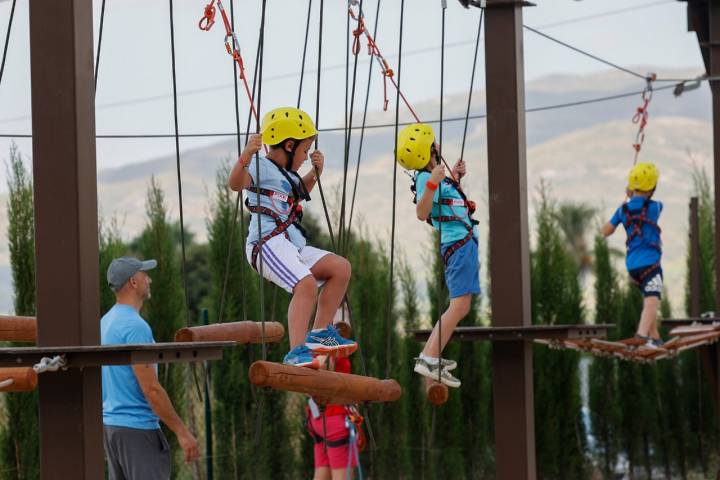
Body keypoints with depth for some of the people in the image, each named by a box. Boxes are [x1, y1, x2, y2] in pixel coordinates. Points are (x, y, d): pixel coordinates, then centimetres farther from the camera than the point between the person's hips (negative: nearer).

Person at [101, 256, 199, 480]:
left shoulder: (106, 322, 13)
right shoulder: (135, 327, -17)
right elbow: (150, 388, -20)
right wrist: (181, 431, -16)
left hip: (110, 425, 10)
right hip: (138, 428, -10)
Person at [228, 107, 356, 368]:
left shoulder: (287, 175, 27)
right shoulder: (262, 167, -4)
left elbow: (300, 192, 50)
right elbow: (236, 183, -25)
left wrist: (315, 171, 35)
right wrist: (246, 155, -40)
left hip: (293, 247, 10)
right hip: (268, 243, -10)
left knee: (341, 268, 4)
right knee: (306, 283, -30)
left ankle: (320, 333, 7)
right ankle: (296, 352, -38)